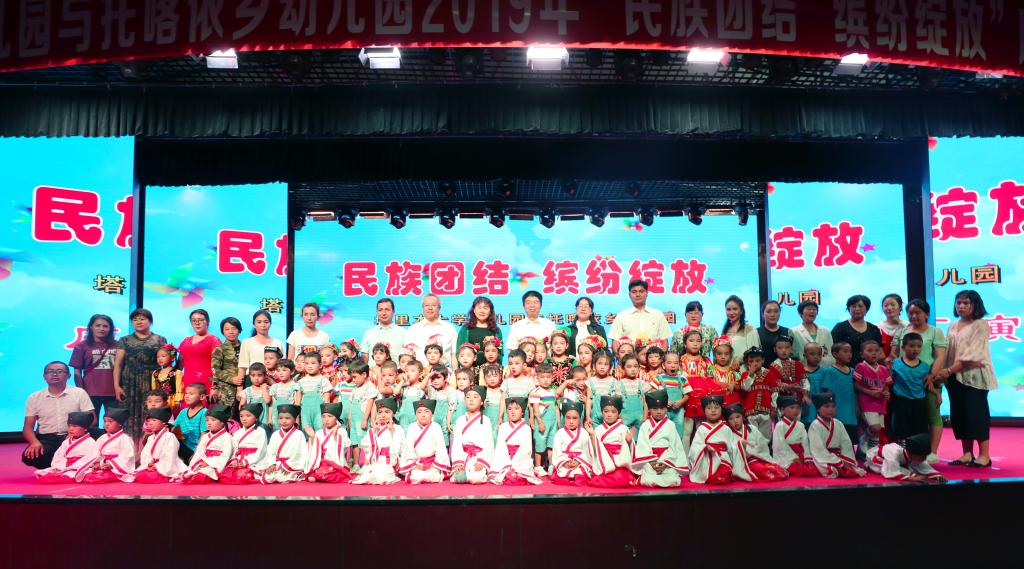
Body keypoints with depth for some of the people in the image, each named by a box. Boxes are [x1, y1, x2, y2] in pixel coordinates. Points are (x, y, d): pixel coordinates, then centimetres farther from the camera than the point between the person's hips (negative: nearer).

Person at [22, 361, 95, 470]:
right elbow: (28, 427, 5)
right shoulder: (34, 398, 9)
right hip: (46, 439, 2)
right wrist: (35, 442, -17)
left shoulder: (79, 393, 4)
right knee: (29, 456, -30)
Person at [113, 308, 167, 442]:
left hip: (152, 385, -1)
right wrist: (116, 385, -2)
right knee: (130, 417, -2)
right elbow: (118, 364, 8)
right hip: (129, 385, 1)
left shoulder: (160, 340, 10)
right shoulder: (125, 340, 13)